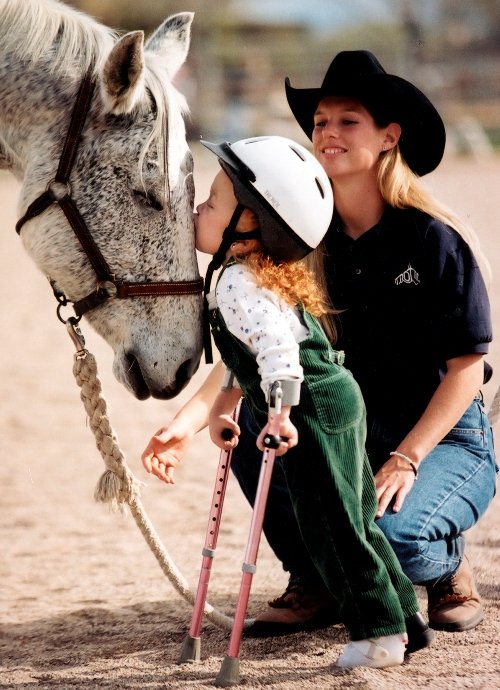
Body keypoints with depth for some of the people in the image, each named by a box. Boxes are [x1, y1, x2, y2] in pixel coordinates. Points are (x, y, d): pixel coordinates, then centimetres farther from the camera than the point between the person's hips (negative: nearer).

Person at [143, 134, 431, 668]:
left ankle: (377, 633, -1)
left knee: (331, 527, -5)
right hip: (338, 402, 11)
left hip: (315, 409, -11)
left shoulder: (238, 284, -17)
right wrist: (224, 403, 30)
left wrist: (280, 413, -35)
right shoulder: (259, 276, 17)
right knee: (354, 521, 17)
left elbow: (276, 347, -30)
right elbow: (250, 354, 28)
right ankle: (402, 616, 24)